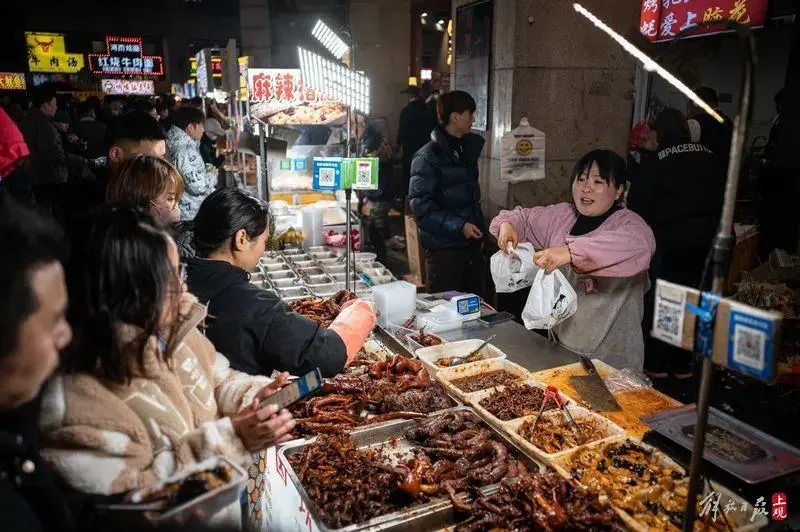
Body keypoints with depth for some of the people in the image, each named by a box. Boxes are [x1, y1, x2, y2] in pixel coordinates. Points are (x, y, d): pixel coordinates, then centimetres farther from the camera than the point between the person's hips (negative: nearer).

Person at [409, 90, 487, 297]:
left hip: (472, 243, 7)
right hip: (444, 247, -7)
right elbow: (420, 204, -18)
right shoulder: (428, 156, -11)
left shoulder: (469, 146, 13)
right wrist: (459, 226, -21)